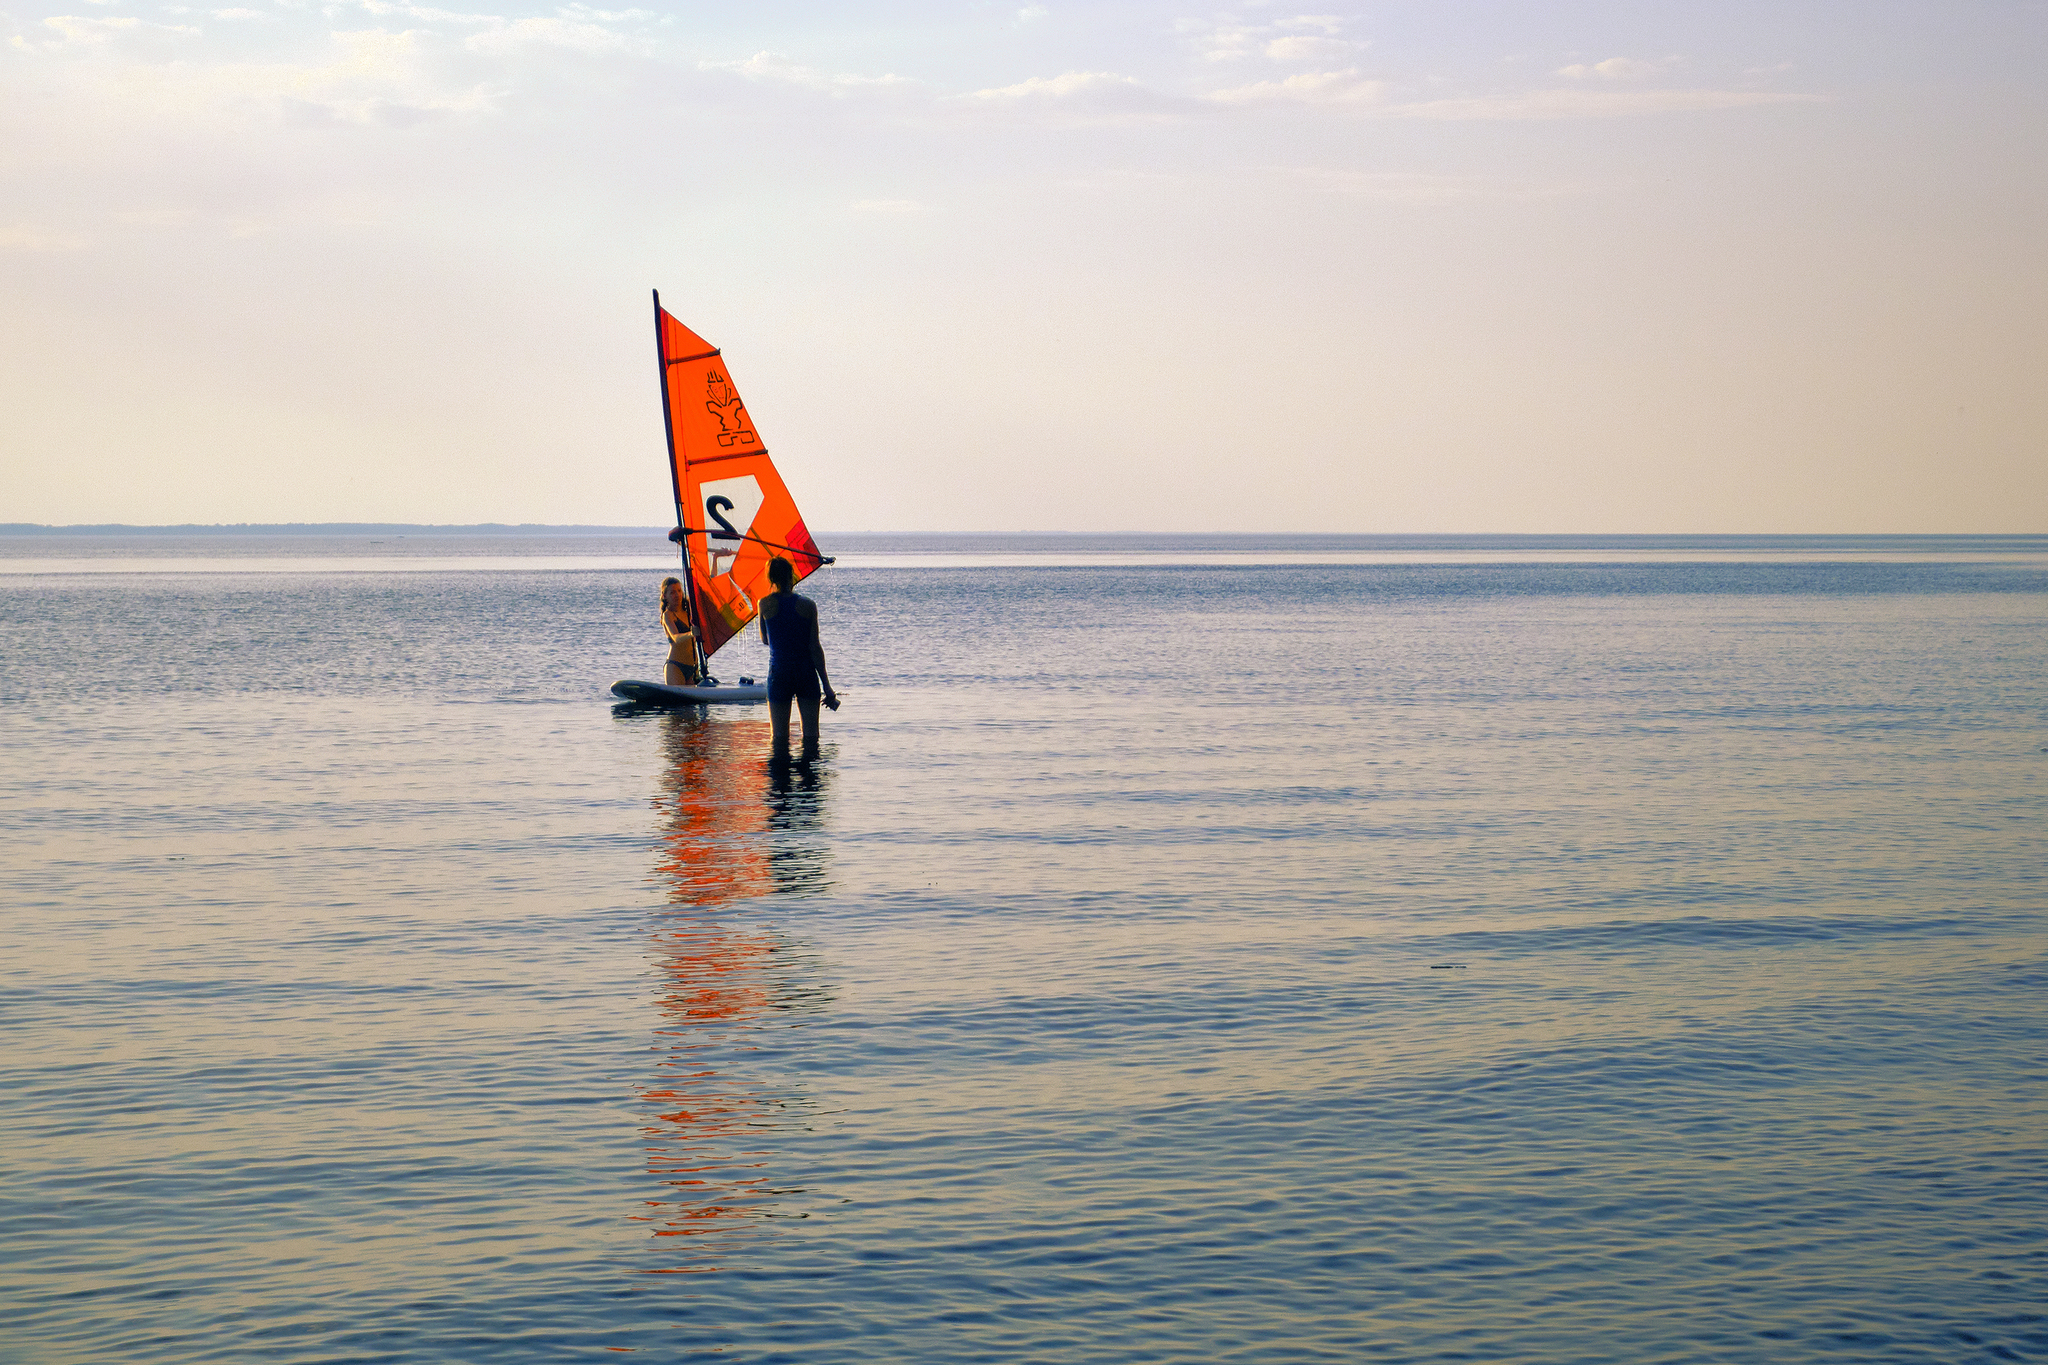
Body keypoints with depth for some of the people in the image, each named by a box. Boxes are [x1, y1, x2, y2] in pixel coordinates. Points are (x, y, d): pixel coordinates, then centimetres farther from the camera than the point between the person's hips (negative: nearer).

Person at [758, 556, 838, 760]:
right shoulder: (808, 605, -5)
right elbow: (815, 647, -4)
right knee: (811, 736, 7)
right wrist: (826, 685, 0)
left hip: (779, 674, 0)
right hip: (806, 673, 0)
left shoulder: (765, 604, -5)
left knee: (779, 738, 6)